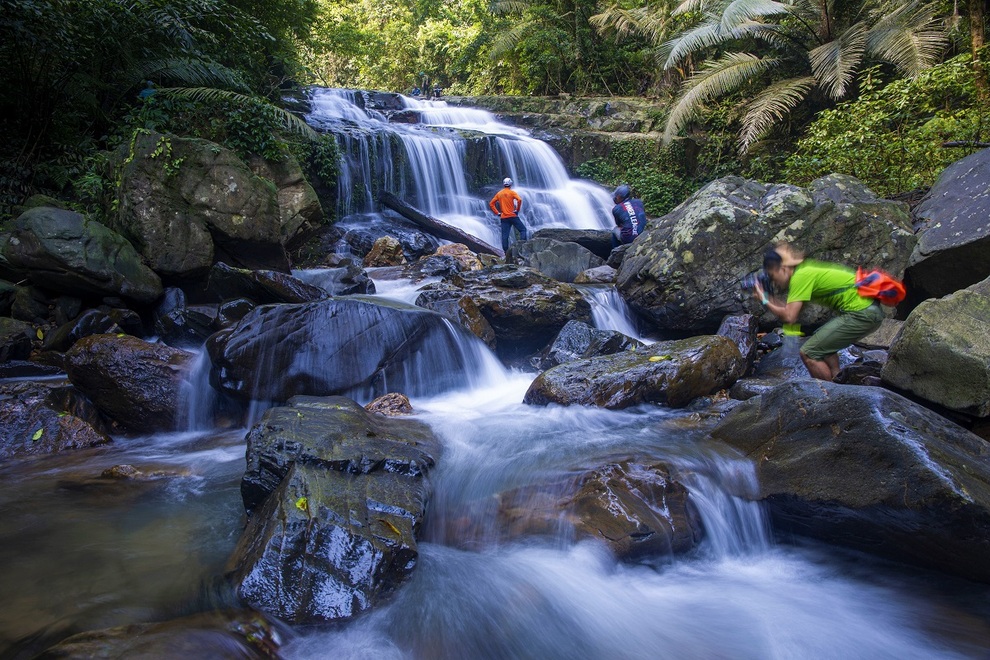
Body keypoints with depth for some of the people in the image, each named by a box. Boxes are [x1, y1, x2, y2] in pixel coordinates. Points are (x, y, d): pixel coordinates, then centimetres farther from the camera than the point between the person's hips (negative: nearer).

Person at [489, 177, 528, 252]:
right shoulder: (512, 192, -2)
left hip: (503, 218, 4)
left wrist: (497, 213, 9)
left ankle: (506, 252, -1)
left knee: (505, 235, 2)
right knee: (523, 229, 7)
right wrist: (517, 210, -8)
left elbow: (491, 204, 11)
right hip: (512, 216, -4)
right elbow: (519, 200, -19)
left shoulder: (499, 194, 11)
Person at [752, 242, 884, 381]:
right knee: (821, 344, 26)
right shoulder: (806, 268, 14)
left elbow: (789, 317, -16)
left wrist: (765, 301, -3)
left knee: (808, 353, -7)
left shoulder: (800, 276, -13)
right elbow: (793, 310, 14)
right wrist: (768, 298, 12)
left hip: (861, 314, -10)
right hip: (870, 309, 10)